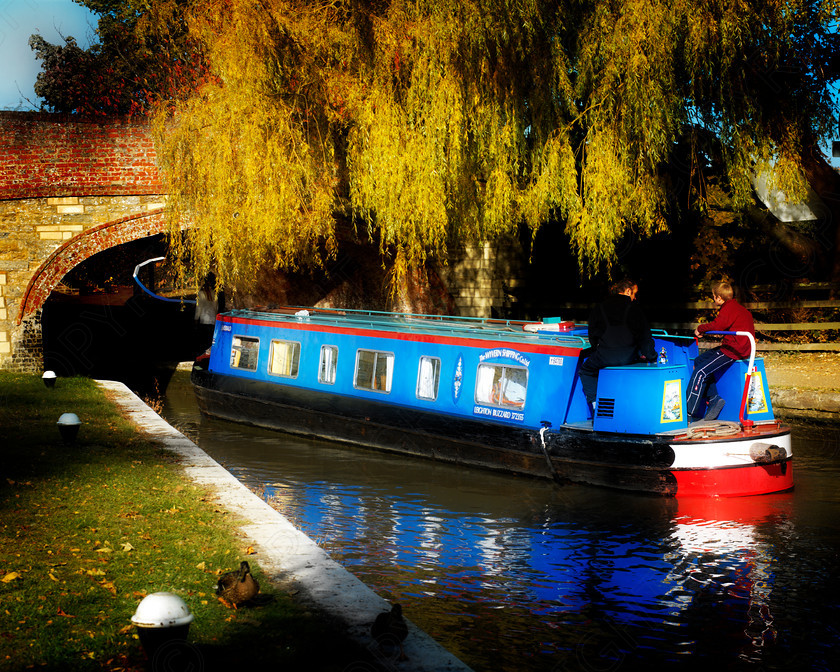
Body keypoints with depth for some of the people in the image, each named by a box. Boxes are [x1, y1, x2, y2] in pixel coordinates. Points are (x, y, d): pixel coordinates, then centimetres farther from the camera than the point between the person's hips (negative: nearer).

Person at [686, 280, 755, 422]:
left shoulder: (729, 308, -12)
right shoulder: (737, 307, 19)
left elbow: (717, 325, -26)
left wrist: (700, 328, -11)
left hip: (733, 350, -11)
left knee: (700, 372, -15)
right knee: (698, 361, 15)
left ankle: (690, 414, -16)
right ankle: (714, 398, 6)